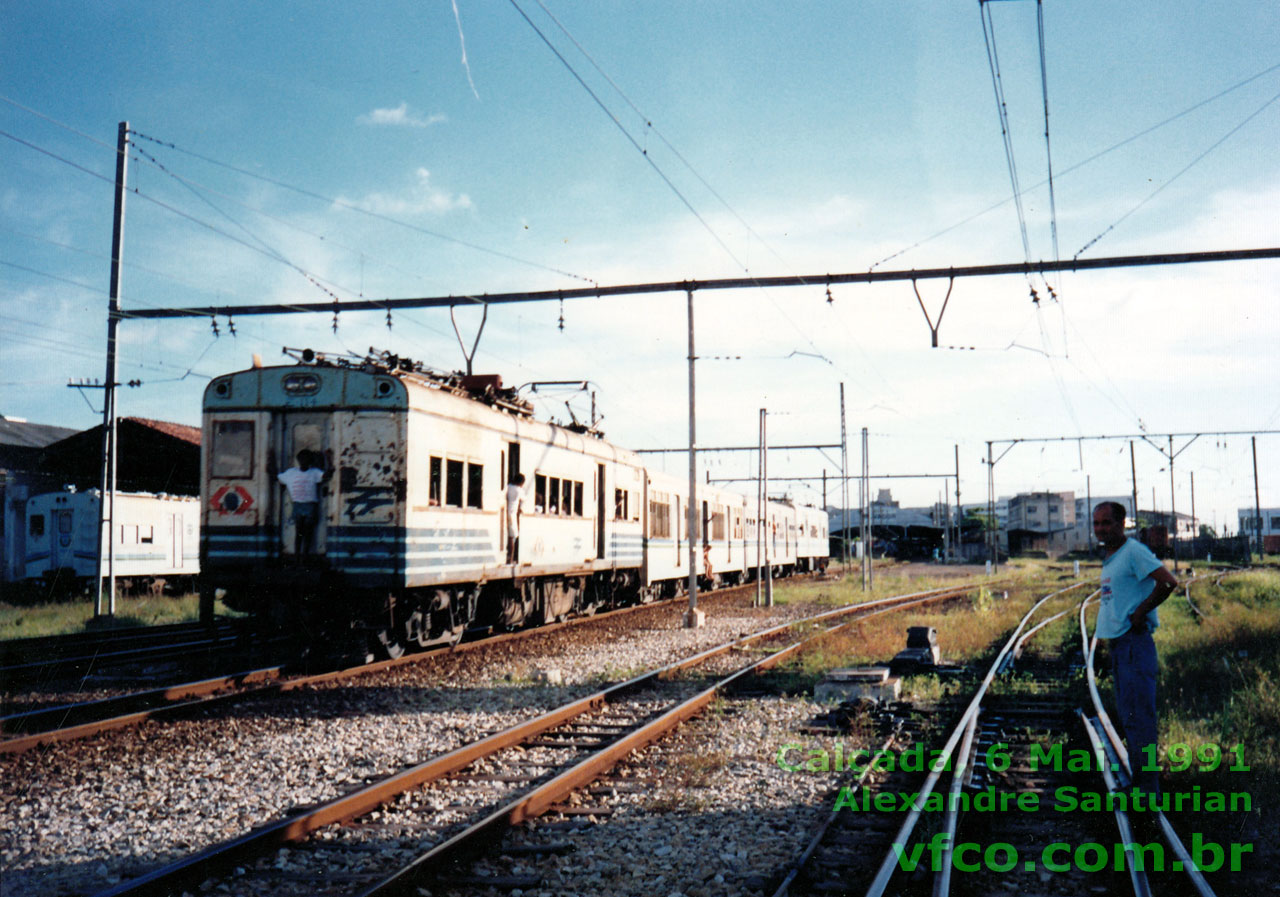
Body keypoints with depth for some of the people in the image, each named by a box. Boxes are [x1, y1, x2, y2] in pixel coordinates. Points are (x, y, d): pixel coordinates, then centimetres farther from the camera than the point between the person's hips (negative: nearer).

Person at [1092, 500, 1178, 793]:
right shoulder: (1109, 557, 18)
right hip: (1118, 645, 10)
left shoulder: (1133, 551, -12)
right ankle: (1139, 785, 23)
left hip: (1134, 645, -10)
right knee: (1129, 718, 15)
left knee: (1139, 718, -8)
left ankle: (1149, 790, -4)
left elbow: (1168, 582, -23)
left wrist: (1140, 612, -16)